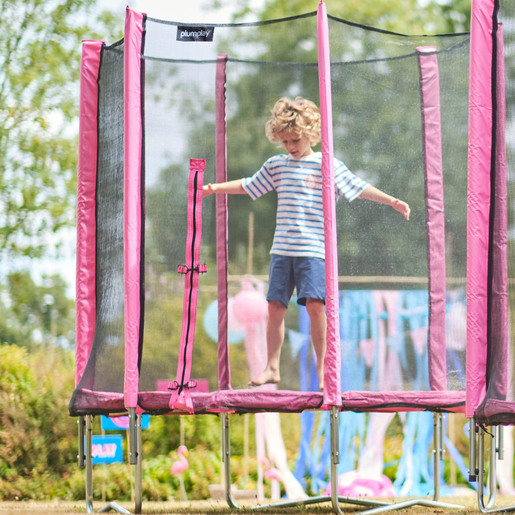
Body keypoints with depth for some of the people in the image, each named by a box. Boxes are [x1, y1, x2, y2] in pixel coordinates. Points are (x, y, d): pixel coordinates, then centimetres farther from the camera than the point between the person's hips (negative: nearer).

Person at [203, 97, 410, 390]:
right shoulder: (276, 165, 14)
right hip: (282, 248, 4)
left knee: (314, 303, -15)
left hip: (314, 248, -4)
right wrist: (213, 188, 22)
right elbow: (248, 186, 24)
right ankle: (272, 368, 11)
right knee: (276, 306, 2)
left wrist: (392, 201, -6)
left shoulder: (328, 165, 3)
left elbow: (359, 188, 2)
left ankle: (322, 368, -6)